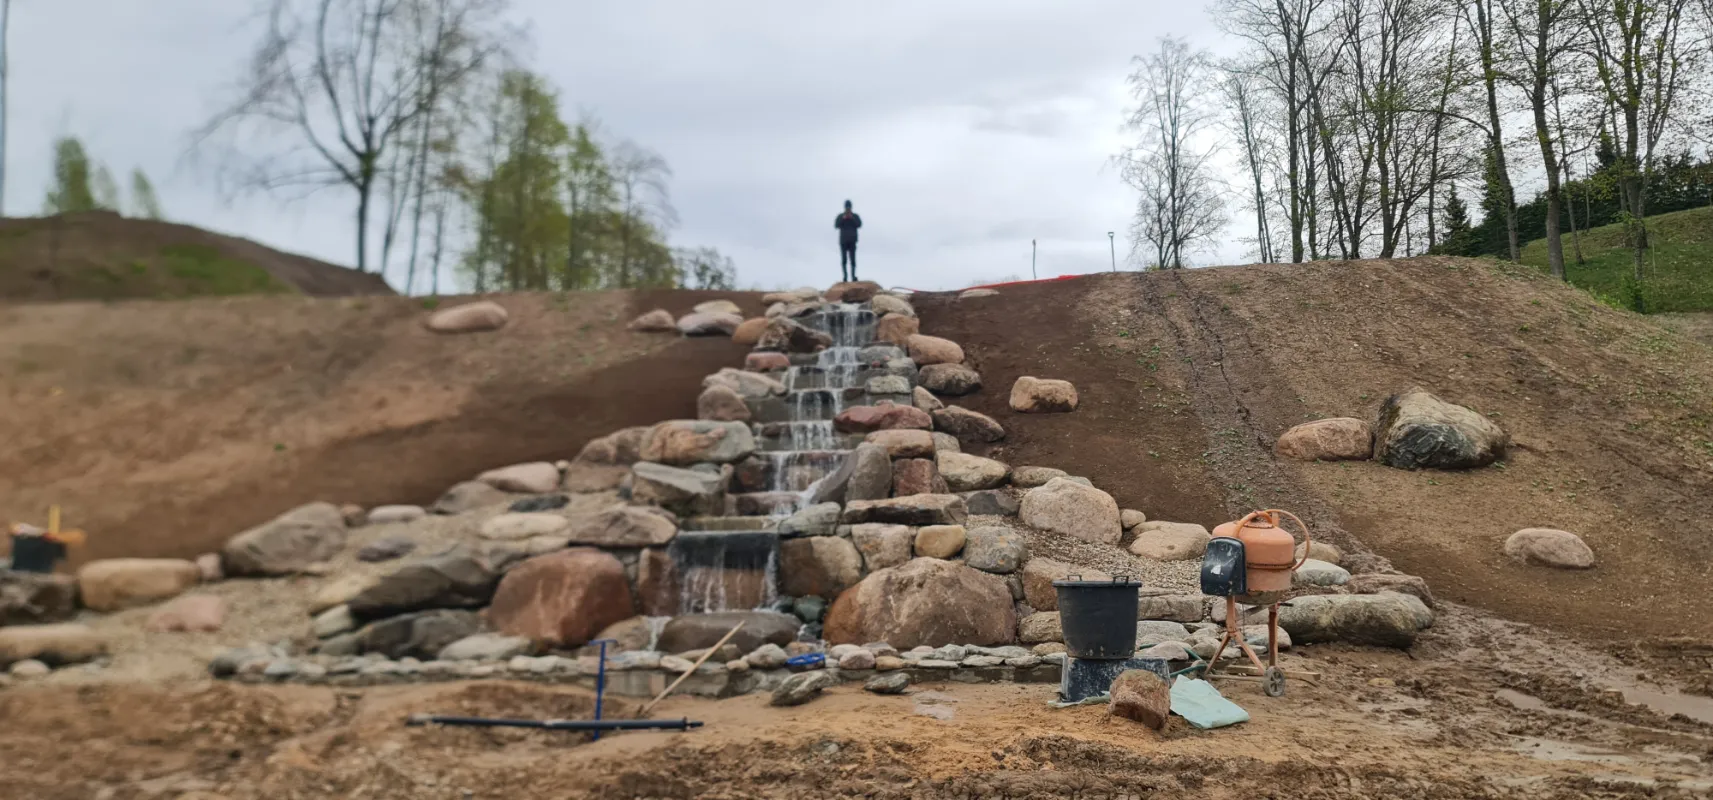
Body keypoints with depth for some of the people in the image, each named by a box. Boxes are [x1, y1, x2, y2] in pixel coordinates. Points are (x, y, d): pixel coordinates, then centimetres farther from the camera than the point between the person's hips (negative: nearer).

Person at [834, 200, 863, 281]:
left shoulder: (855, 216, 10)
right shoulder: (840, 216, 9)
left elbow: (859, 225, -3)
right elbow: (836, 225, -4)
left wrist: (852, 218, -14)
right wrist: (843, 219, -15)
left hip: (852, 241, 0)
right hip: (843, 241, 0)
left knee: (852, 259, -7)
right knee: (844, 259, -8)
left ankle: (853, 276, -10)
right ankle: (845, 275, -8)